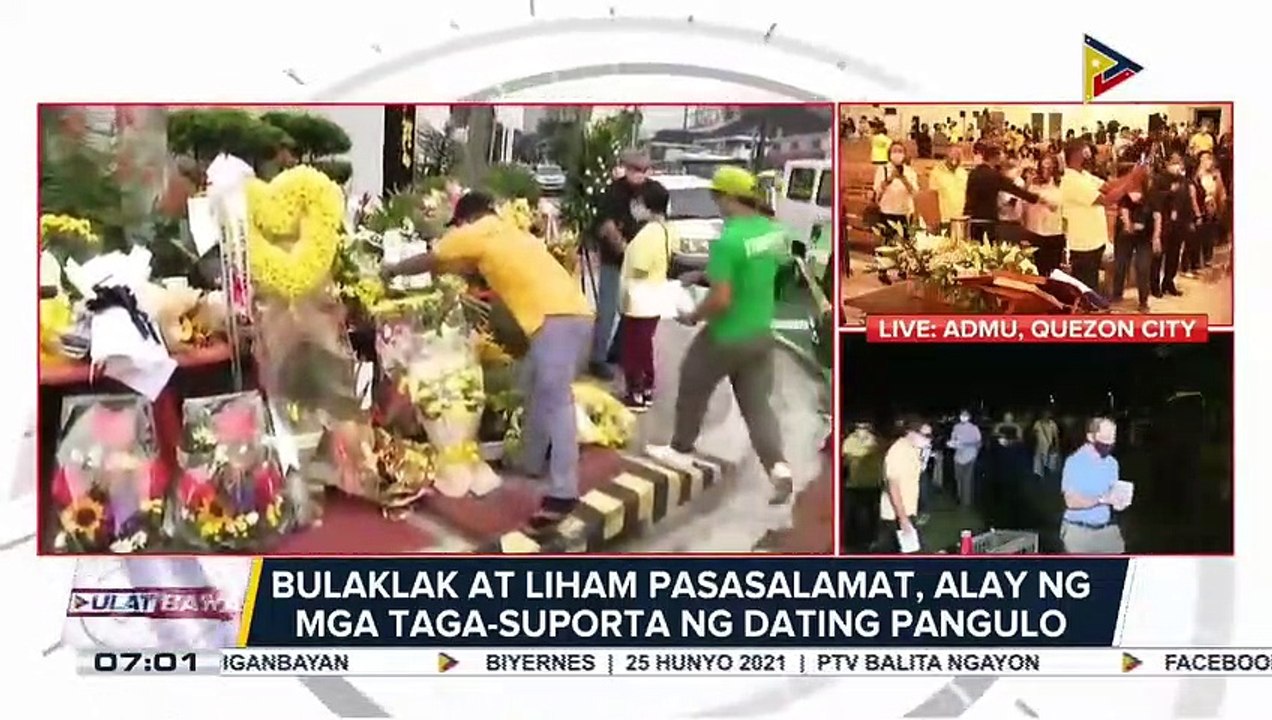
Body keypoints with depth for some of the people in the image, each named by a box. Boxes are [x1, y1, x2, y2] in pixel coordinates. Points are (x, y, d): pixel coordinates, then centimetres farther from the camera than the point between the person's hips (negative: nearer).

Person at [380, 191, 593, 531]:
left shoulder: (480, 233, 7)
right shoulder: (506, 234, 31)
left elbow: (430, 261, 18)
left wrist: (393, 270, 35)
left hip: (558, 318, -9)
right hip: (571, 314, 9)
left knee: (555, 401, -15)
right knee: (536, 389, 22)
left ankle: (562, 493, -21)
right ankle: (533, 463, 33)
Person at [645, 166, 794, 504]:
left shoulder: (728, 239, -26)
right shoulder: (774, 230, -1)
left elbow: (720, 300, -27)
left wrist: (693, 316, -7)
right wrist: (706, 275, 18)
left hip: (726, 336, -7)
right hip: (761, 334, 7)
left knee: (692, 389, 18)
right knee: (757, 403, 13)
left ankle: (680, 450, 33)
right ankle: (778, 467, -1)